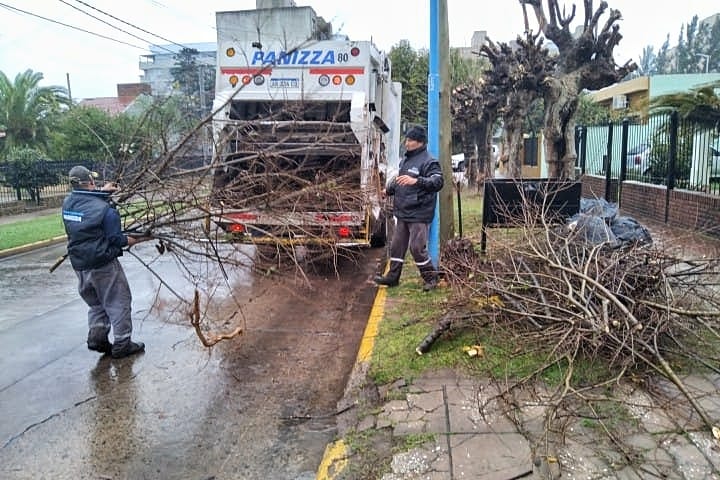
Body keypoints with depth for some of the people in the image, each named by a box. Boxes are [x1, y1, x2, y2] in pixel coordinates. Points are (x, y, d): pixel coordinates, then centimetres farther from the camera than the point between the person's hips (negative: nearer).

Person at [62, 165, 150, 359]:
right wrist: (139, 239, 0)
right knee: (118, 303, 7)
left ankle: (96, 339, 24)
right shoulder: (104, 209, -20)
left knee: (96, 303, 24)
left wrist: (102, 191, 26)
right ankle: (122, 345, 13)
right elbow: (117, 240, -15)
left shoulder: (67, 203, -2)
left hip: (79, 265, 7)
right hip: (103, 265, -7)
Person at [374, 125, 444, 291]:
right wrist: (388, 189, 22)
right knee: (397, 245, 14)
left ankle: (430, 277, 11)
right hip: (402, 213, 8)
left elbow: (438, 181, -27)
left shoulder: (428, 161, -12)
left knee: (417, 247, -7)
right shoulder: (405, 160, 14)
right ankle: (393, 276, 26)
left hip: (419, 215, -8)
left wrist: (416, 181, -38)